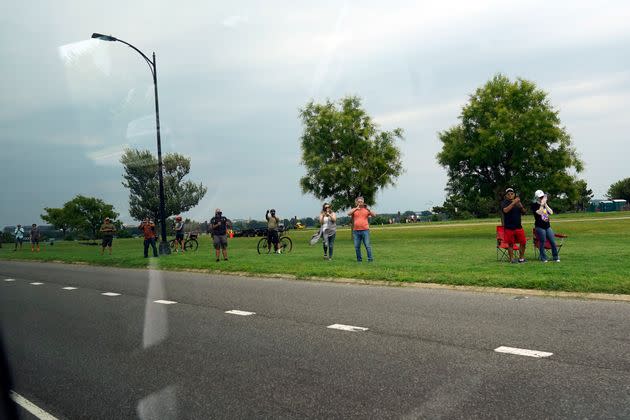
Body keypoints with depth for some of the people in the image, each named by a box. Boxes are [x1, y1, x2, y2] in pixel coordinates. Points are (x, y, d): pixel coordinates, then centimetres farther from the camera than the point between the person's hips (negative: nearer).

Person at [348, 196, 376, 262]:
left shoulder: (366, 210, 8)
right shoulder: (354, 210, 11)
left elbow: (374, 215, -1)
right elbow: (349, 214, -8)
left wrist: (368, 209, -11)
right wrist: (356, 208, -10)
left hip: (365, 230, -2)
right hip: (356, 231, 2)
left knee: (367, 245, -5)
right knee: (357, 247, 5)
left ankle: (370, 259, -1)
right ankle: (359, 259, 14)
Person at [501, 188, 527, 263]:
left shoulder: (518, 202, 13)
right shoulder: (504, 203, -2)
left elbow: (524, 212, 11)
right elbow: (505, 210, -22)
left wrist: (521, 206, -9)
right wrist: (513, 203, -27)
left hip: (518, 226, 4)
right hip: (509, 227, -4)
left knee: (523, 242, 4)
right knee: (510, 244, 1)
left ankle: (521, 257, 17)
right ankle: (511, 259, 9)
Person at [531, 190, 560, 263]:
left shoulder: (545, 205, 14)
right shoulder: (534, 205, -4)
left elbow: (551, 212, 0)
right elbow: (539, 212, -19)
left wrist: (545, 204, -6)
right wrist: (542, 204, -16)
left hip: (548, 226, 6)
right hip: (540, 227, -6)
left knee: (553, 242, 4)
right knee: (542, 243, -2)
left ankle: (555, 257, 14)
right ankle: (543, 258, 10)